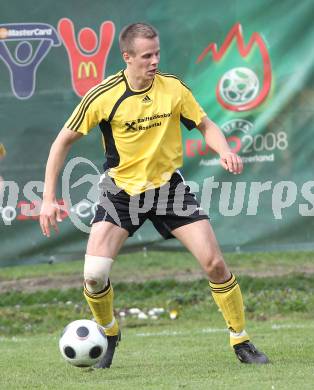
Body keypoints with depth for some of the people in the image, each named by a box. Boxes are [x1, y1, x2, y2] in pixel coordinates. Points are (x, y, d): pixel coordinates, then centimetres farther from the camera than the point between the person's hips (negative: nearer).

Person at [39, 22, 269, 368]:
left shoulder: (173, 88, -9)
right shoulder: (103, 96, -15)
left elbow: (206, 126, 5)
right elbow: (64, 141, -7)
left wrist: (224, 151, -18)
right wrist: (49, 198, -12)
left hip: (168, 184, 1)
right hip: (121, 190, -1)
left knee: (214, 262, -10)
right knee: (94, 275, -16)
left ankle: (241, 342, 8)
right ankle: (108, 335, 15)